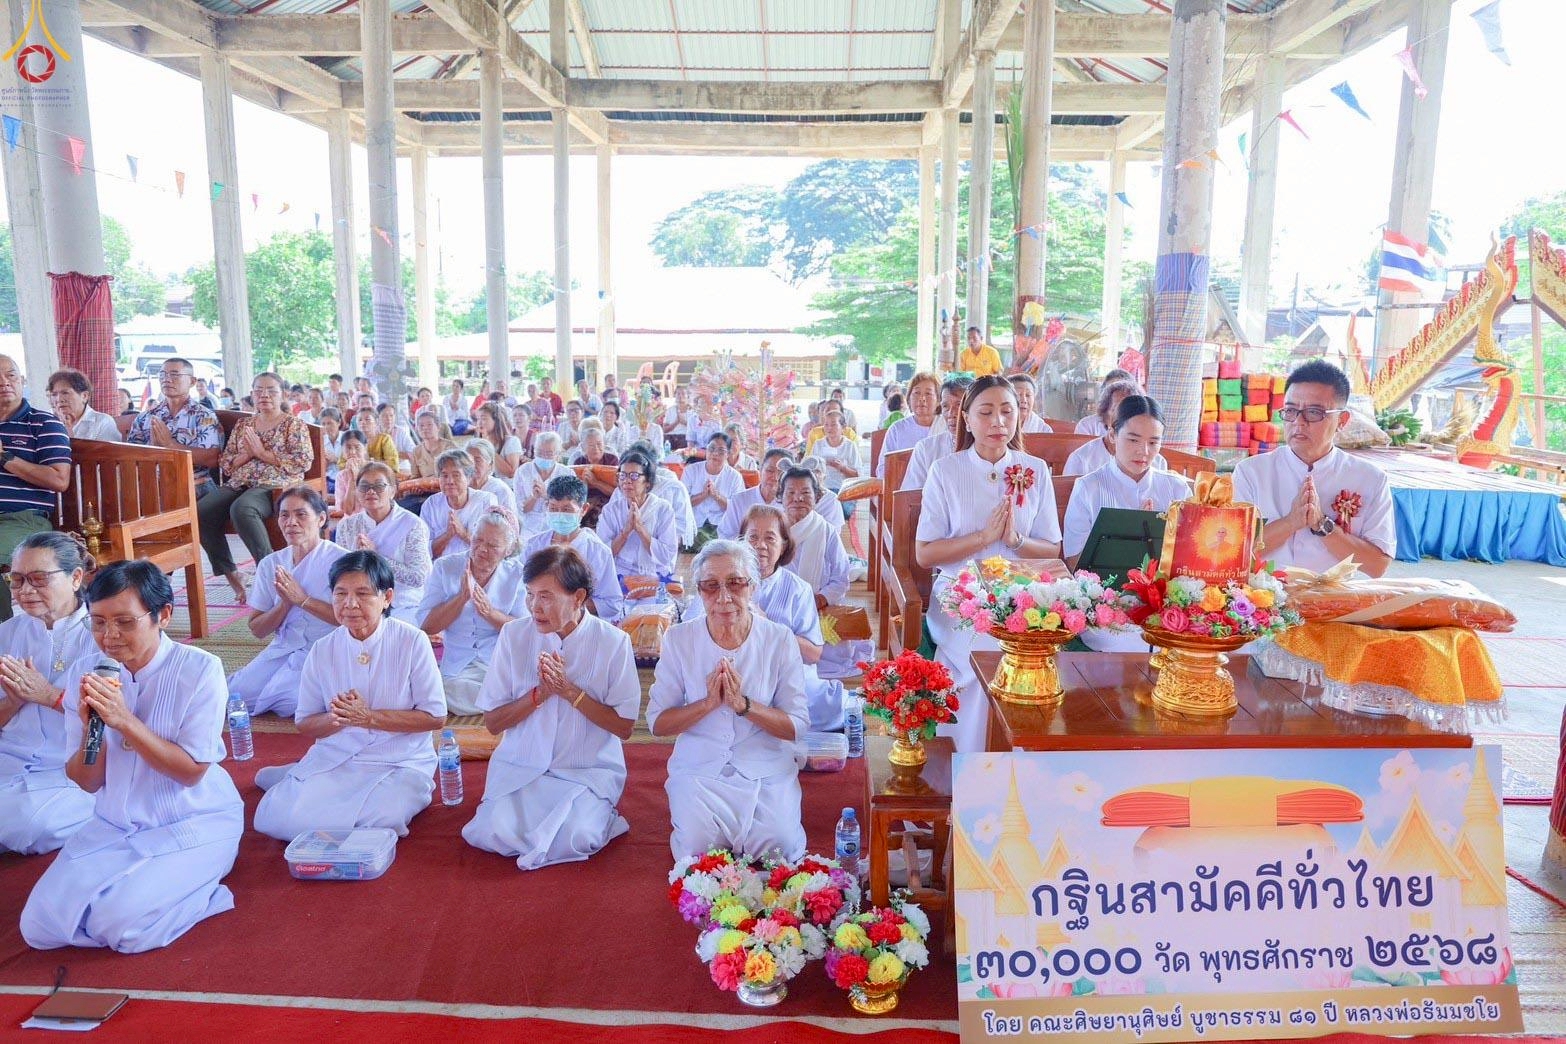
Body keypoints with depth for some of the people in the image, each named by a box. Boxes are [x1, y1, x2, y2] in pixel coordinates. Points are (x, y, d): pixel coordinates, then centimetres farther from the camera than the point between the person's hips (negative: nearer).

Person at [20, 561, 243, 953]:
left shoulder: (199, 669, -15)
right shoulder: (84, 673, -1)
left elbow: (191, 772, -16)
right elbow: (87, 782, 1)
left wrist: (124, 720, -26)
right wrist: (90, 728, -20)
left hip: (192, 822, -5)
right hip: (114, 824, 5)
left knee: (122, 926, -22)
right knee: (40, 926, -9)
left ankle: (201, 892, 6)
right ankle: (142, 878, 14)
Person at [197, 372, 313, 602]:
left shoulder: (294, 424, 9)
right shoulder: (243, 424, 23)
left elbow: (304, 462, -5)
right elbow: (225, 463, 18)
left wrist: (262, 452, -7)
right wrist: (247, 454, -2)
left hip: (275, 486, -5)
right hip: (238, 484, 5)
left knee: (241, 508, -37)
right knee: (201, 512, -23)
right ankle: (230, 574, -14)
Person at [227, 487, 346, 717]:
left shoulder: (339, 560, -8)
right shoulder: (270, 564, 7)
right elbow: (257, 629, 9)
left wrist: (303, 599, -19)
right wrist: (285, 604, -11)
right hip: (282, 649, 5)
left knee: (285, 702, -25)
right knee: (234, 696, -10)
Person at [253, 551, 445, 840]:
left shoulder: (412, 642, -9)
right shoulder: (323, 650, 1)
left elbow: (435, 716, -9)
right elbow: (305, 724, 7)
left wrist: (369, 717, -17)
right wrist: (335, 719, -16)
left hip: (399, 761, -3)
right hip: (334, 757, 3)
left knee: (381, 822, -30)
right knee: (279, 820, -17)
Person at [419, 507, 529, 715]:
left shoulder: (516, 574, 4)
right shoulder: (444, 567, 4)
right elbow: (426, 627, -4)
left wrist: (490, 613, -19)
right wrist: (463, 597, -16)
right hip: (457, 670, 1)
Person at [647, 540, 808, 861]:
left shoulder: (779, 639, -6)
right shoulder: (678, 639, -4)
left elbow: (798, 726, -7)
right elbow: (657, 723, -3)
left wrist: (743, 704, -22)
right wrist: (709, 703, -20)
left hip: (766, 771, 0)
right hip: (699, 770, 0)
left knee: (780, 851, -18)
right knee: (697, 853, -20)